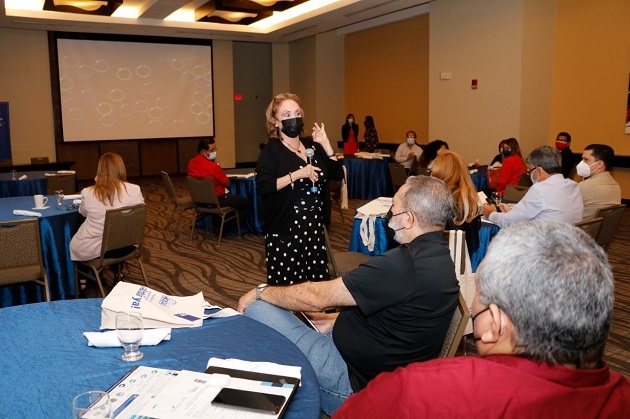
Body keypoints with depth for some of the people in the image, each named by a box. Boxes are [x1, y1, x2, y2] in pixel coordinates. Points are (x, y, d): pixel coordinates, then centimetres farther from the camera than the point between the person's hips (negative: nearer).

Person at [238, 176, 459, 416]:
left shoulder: (404, 264, -29)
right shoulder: (440, 258, 3)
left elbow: (317, 297, -21)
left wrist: (260, 292, -6)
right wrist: (335, 320, 9)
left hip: (355, 384, -10)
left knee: (256, 309, -7)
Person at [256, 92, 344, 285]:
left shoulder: (312, 145, 11)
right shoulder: (271, 150, -6)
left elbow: (338, 174, 6)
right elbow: (263, 187, -18)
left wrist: (325, 143, -1)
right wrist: (297, 174, -22)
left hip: (313, 227, 6)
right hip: (284, 230, -5)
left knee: (318, 283, 7)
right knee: (286, 286, 0)